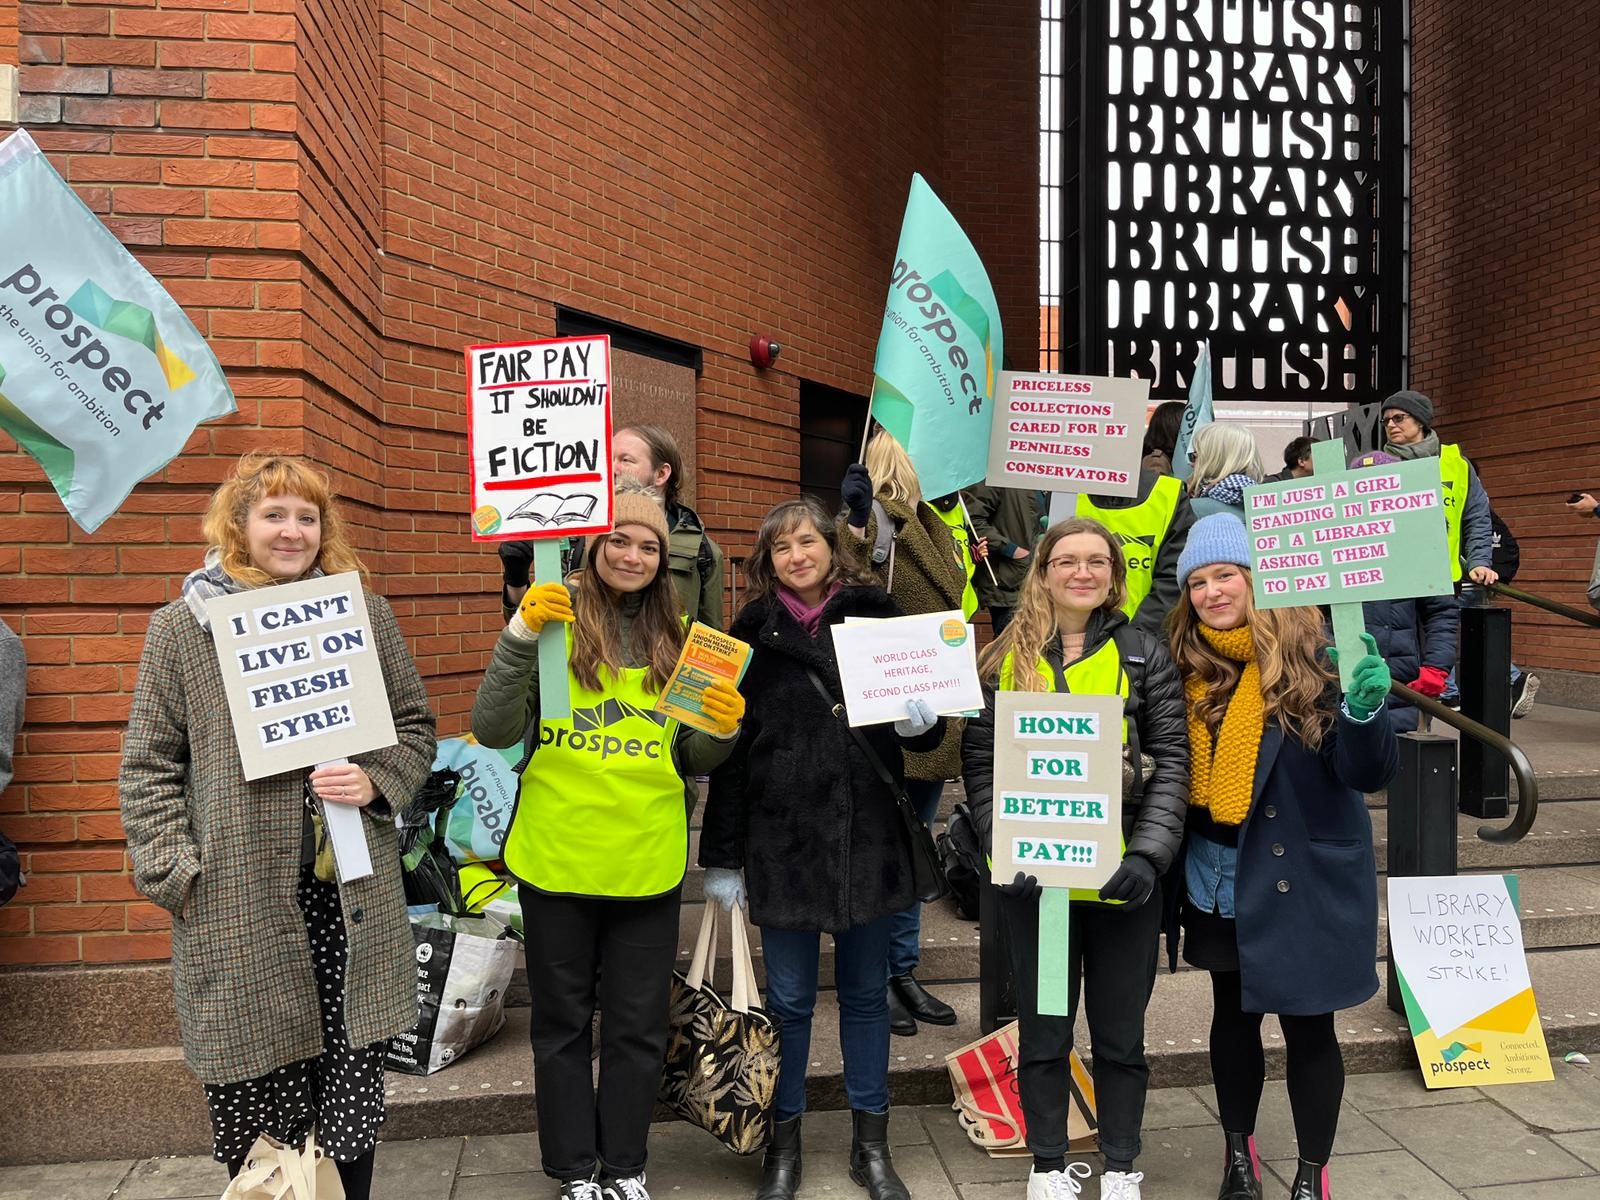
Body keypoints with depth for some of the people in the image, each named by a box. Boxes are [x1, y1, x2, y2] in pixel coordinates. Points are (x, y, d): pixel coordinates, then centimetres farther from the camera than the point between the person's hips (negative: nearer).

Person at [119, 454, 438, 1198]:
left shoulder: (368, 615, 6)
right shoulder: (180, 627, 2)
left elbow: (415, 727, 12)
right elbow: (149, 765, 3)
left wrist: (376, 783, -7)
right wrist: (176, 872, -5)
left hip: (353, 894, 2)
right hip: (238, 903, -1)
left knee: (352, 1090, 8)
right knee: (257, 1095, 7)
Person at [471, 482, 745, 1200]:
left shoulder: (677, 638, 5)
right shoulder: (554, 618, -4)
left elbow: (694, 760, 10)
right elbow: (494, 731, -13)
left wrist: (722, 731, -12)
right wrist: (520, 636, -25)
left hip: (647, 865, 2)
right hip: (555, 859, -2)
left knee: (638, 1025, 13)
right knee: (563, 1021, 13)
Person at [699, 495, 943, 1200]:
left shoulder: (876, 618, 1)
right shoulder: (753, 633, 0)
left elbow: (924, 730, 9)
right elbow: (729, 749, 2)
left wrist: (920, 723, -16)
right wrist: (723, 856, 1)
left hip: (868, 835, 1)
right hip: (781, 839, -1)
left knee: (865, 993, 14)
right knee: (789, 999, 10)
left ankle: (871, 1143, 31)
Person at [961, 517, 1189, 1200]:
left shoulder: (1144, 655, 2)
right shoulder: (1005, 658, 2)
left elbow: (1171, 763, -2)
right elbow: (979, 759, 0)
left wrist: (1148, 855, -14)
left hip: (1122, 878, 0)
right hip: (1034, 874, 0)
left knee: (1120, 1035, 14)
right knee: (1043, 1034, 14)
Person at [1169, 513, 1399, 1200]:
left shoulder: (1311, 655, -14)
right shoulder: (1185, 665, -4)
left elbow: (1368, 773, -17)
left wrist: (1363, 710, -34)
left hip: (1306, 877, -4)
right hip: (1218, 879, 4)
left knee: (1308, 1026, 9)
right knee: (1233, 1014, 19)